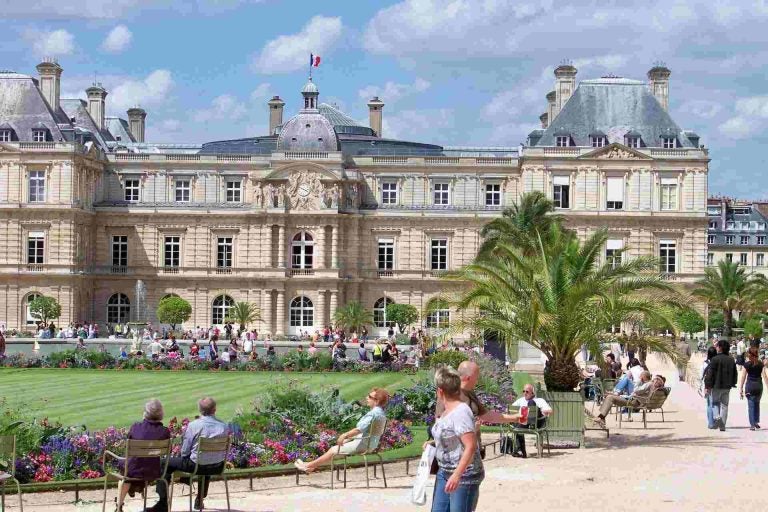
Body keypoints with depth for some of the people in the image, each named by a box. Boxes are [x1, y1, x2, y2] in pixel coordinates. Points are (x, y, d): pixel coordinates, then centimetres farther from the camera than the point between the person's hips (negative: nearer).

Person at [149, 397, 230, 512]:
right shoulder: (224, 426, -4)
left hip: (196, 466, -4)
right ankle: (200, 500, 52)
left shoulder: (193, 425, -14)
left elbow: (184, 451, -8)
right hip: (218, 468, 4)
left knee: (167, 464, 15)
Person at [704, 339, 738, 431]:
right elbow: (735, 374, 14)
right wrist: (732, 384, 23)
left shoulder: (715, 359, -12)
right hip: (727, 387, 4)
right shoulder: (731, 360, 7)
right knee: (724, 405, 9)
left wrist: (707, 386, -8)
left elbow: (710, 374, -13)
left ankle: (717, 417, -16)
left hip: (717, 386, -4)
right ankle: (722, 426, 8)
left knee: (715, 403, 11)